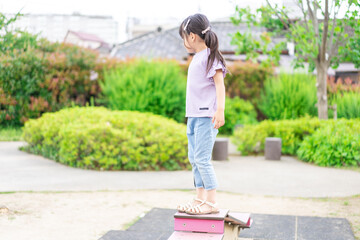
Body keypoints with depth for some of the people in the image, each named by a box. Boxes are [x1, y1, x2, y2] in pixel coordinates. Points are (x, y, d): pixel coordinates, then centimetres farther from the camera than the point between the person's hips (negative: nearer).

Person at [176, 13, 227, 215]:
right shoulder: (197, 57, 18)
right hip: (194, 115, 10)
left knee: (202, 158, -11)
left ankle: (212, 202, -5)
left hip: (206, 116, -10)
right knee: (194, 158, 11)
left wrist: (220, 110, -26)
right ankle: (200, 198, 19)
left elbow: (219, 84, -16)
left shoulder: (210, 56, -8)